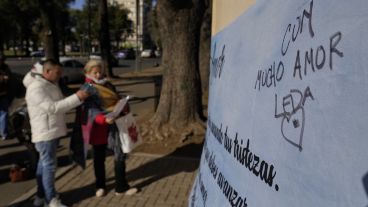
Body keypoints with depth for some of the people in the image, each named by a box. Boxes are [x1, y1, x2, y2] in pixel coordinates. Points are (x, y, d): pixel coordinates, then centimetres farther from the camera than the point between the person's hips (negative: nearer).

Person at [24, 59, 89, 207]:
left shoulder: (52, 85, 11)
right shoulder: (36, 87, -20)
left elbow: (60, 104, 13)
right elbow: (52, 107, -28)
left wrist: (78, 98, -2)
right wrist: (77, 97, -30)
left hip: (53, 131, 10)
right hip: (45, 132, -10)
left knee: (44, 164, 18)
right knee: (49, 165, -2)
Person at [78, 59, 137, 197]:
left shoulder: (107, 85, 10)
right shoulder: (87, 88, -9)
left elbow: (117, 100, 17)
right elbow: (91, 110, -21)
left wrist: (124, 108, -3)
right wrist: (103, 119, -38)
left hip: (112, 125, 5)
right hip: (98, 127, -4)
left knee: (120, 153, 1)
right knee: (99, 157, 12)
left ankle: (121, 187, 13)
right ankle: (100, 186, 31)